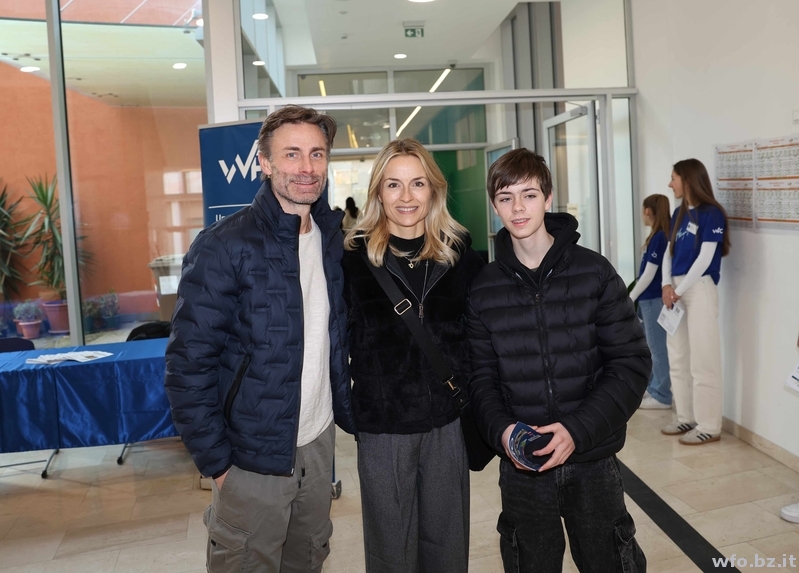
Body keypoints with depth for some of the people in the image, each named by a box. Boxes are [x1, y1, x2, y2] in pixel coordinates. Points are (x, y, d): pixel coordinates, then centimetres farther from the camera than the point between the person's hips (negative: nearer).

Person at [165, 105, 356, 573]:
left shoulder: (333, 239, 3)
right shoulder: (224, 247, -16)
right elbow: (189, 364, -15)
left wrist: (347, 411, 9)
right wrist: (215, 462, -14)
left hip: (319, 444, 6)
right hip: (254, 455, -5)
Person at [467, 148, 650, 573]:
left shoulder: (595, 273, -6)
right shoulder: (483, 290, -1)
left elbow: (632, 363, -8)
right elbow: (481, 375, 1)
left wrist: (577, 430, -19)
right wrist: (501, 430, -17)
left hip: (593, 460, -1)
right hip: (521, 467, 1)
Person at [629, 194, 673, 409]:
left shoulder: (659, 237, -17)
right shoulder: (660, 236, 10)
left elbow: (649, 275, -18)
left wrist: (630, 299, -12)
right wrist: (635, 297, 20)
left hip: (654, 299, -9)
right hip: (651, 298, 9)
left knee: (658, 348, -1)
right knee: (653, 347, 17)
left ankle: (662, 397, 7)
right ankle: (654, 388, 28)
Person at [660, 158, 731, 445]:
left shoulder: (711, 213, -10)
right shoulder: (679, 213, 14)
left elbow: (705, 257, -15)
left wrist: (679, 290, -13)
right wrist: (667, 285, -3)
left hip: (699, 289, -8)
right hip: (677, 289, 8)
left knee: (702, 360, -5)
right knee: (678, 358, 13)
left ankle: (709, 426, 3)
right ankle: (686, 418, 24)